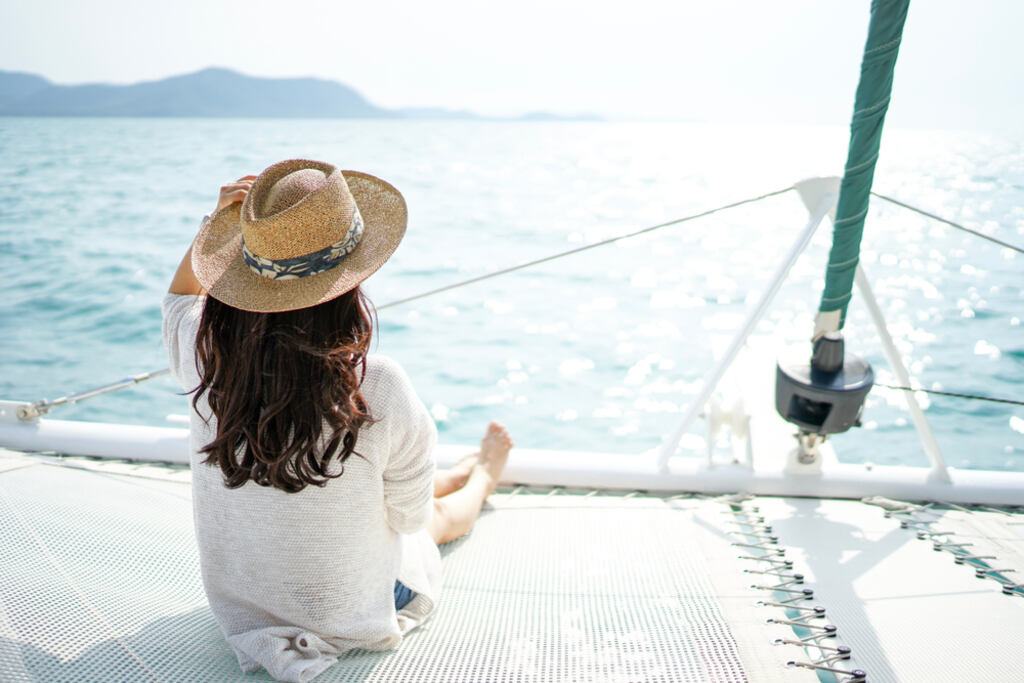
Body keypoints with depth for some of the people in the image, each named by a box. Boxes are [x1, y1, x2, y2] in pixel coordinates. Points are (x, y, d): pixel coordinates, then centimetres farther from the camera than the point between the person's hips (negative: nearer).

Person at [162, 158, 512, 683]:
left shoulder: (207, 358, -22)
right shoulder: (377, 389, -35)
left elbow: (179, 298, 6)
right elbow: (409, 516, -16)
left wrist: (213, 221, -6)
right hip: (348, 619, -4)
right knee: (440, 516, 29)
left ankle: (463, 472, 62)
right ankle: (484, 477, 63)